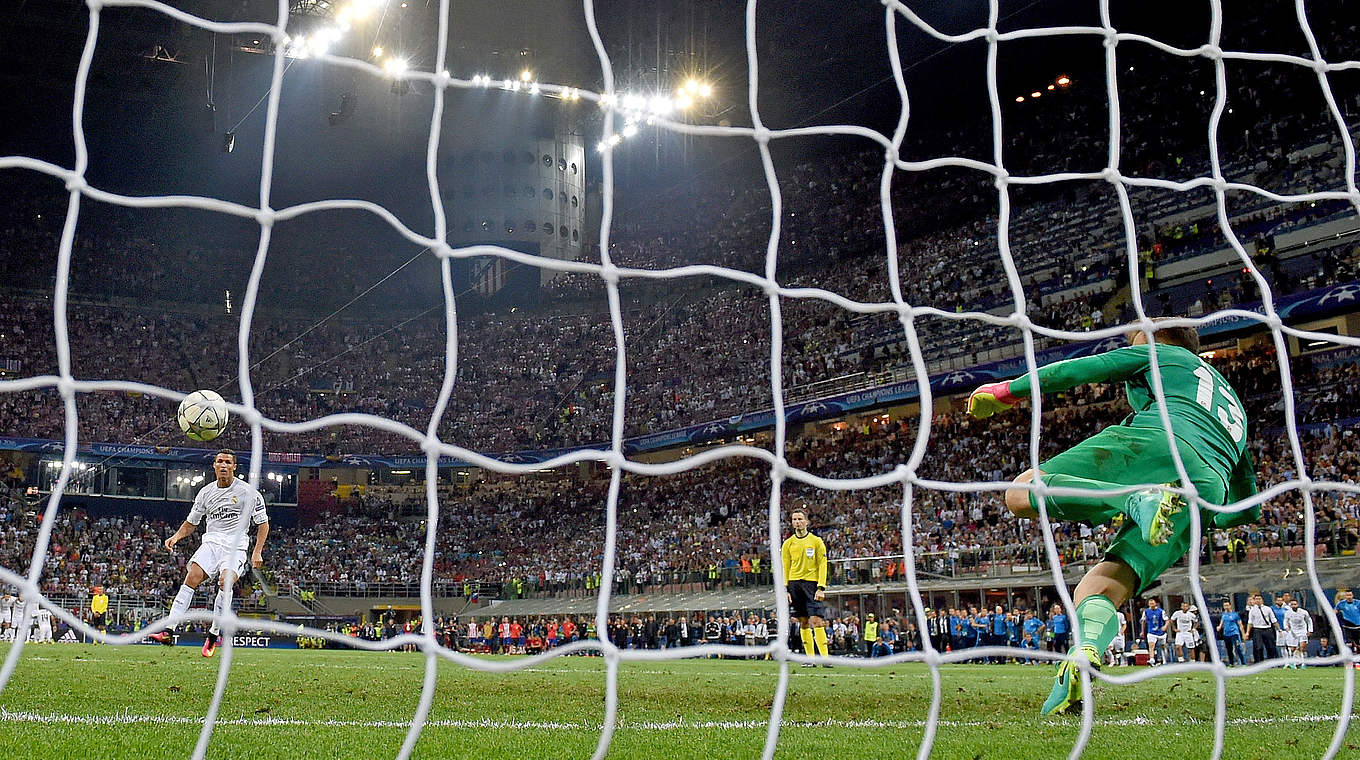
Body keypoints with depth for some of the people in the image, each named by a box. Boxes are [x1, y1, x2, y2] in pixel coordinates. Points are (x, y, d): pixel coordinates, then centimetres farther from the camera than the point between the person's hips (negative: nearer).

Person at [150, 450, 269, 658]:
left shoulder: (248, 491, 0)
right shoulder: (206, 492, 10)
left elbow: (263, 523, 5)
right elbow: (191, 522, 22)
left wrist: (257, 552, -5)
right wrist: (176, 537, 2)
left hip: (236, 546, -3)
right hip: (211, 542, 3)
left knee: (225, 582, -28)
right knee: (191, 578, -21)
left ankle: (214, 635, -15)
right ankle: (169, 632, -24)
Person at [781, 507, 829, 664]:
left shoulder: (816, 541, 2)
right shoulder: (788, 543, 10)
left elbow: (822, 565, 0)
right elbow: (785, 568, 11)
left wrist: (821, 588, -8)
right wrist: (785, 589, 2)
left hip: (812, 582, -3)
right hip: (794, 583, 3)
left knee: (816, 621, -13)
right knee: (803, 622, 4)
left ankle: (824, 656, -14)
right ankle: (810, 657, 9)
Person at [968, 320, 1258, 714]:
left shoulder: (1162, 353, 27)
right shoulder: (1234, 407, 43)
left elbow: (1080, 369, 18)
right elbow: (1248, 508, 41)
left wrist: (1008, 390, 26)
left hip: (1158, 441, -5)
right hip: (1206, 487, 6)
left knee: (1021, 493, -7)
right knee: (1102, 587, 0)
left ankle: (1136, 501, -30)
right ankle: (1085, 654, -37)